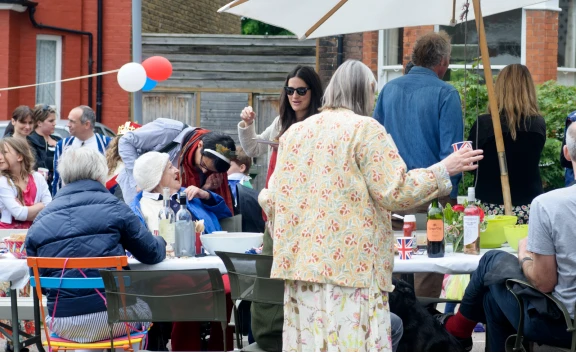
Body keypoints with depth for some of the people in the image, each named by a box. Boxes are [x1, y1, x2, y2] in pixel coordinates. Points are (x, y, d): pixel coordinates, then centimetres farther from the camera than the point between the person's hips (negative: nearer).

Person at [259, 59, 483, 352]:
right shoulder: (365, 129, -5)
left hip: (302, 260, 7)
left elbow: (274, 197, 18)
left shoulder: (295, 133, 14)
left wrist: (264, 197, 40)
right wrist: (445, 169, -1)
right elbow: (395, 192, -10)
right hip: (350, 264, -6)